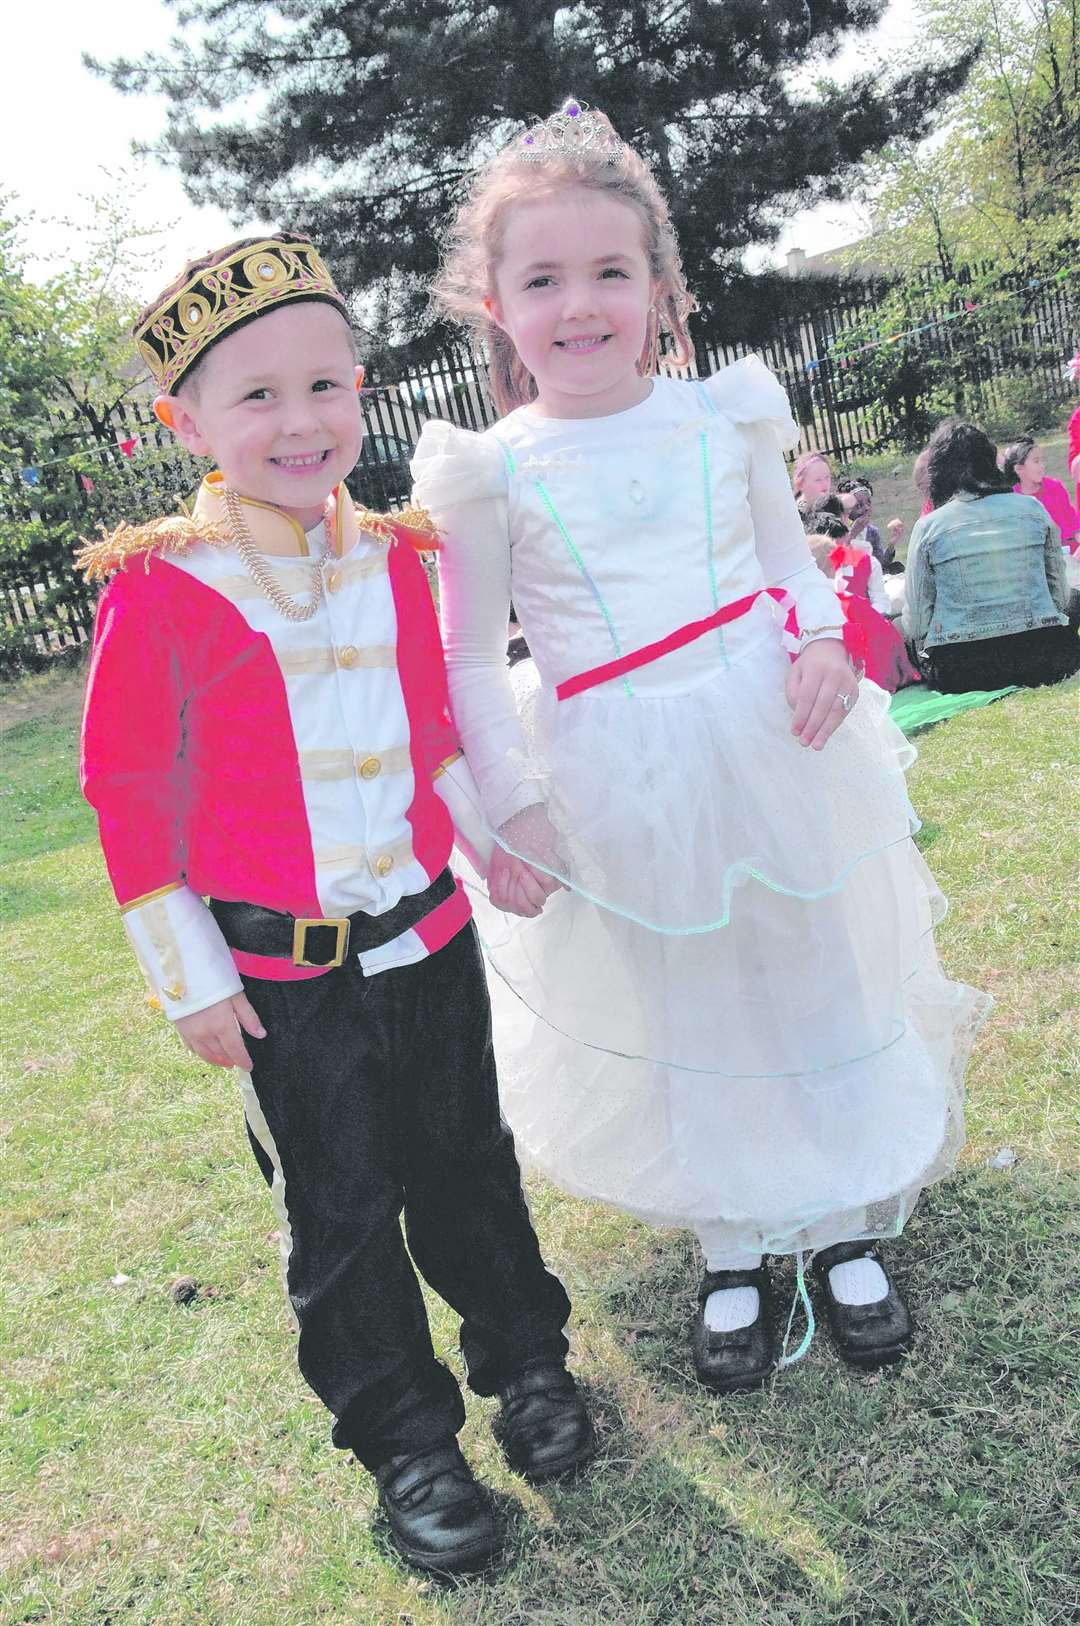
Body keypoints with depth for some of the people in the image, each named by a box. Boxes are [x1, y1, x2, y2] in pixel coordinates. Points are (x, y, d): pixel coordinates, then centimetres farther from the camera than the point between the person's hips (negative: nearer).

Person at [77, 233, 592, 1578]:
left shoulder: (398, 558, 1)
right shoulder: (159, 591, -14)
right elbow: (126, 793, -9)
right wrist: (191, 978, -8)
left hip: (430, 936, 4)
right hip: (282, 979, -3)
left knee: (467, 1163, 19)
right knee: (340, 1213, 11)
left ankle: (523, 1356, 42)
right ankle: (405, 1440, 31)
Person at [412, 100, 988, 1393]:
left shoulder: (726, 417, 1)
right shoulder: (492, 474, -5)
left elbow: (792, 557, 11)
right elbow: (471, 661, 0)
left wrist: (825, 635, -10)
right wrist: (511, 804, -7)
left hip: (772, 740, 2)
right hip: (620, 783, -1)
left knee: (824, 982, 13)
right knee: (686, 1017, 12)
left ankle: (848, 1230, 35)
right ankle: (733, 1253, 34)